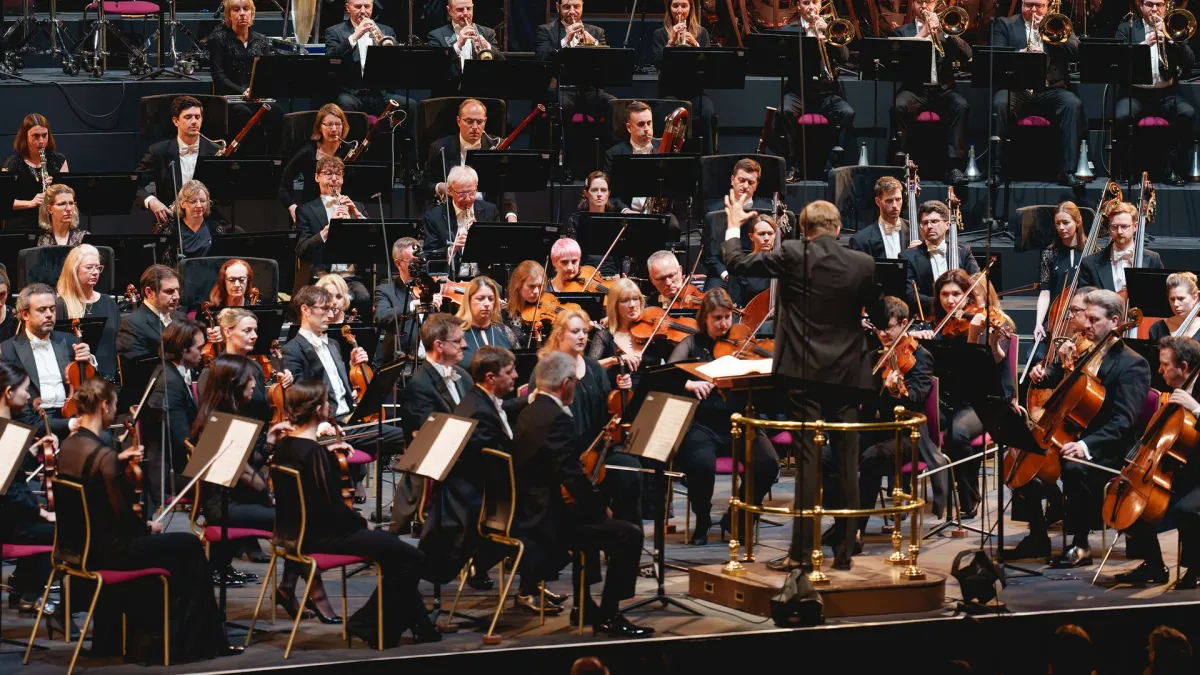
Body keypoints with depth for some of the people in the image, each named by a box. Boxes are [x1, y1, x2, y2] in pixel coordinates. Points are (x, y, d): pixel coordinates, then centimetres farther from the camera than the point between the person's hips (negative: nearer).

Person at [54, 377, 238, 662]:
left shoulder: (67, 447, 1)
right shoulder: (104, 454, -24)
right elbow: (124, 517, -22)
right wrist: (148, 527, -3)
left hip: (80, 545, 9)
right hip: (106, 550, -9)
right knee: (189, 546, 5)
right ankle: (202, 640, 15)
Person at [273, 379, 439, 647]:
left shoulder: (284, 444, 3)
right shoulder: (313, 452, -25)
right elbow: (332, 507, -23)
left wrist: (328, 453, 11)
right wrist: (361, 521, -7)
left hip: (300, 530, 11)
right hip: (323, 536, -11)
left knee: (397, 552, 22)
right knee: (411, 558, -8)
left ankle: (421, 629, 23)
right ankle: (367, 623, 5)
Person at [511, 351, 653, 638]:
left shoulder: (528, 414, 11)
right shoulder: (558, 419, -20)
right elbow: (573, 478, -25)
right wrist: (601, 507, -10)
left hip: (527, 514, 11)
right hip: (547, 524, -11)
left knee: (592, 519, 35)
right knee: (629, 534, -9)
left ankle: (584, 606, 39)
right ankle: (608, 616, -2)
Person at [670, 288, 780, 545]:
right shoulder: (692, 344, 6)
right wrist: (688, 383, -31)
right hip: (701, 425, -2)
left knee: (768, 463, -25)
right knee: (701, 464, -34)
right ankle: (702, 522, -3)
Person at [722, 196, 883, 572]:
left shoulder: (792, 255, -8)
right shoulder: (863, 265, 0)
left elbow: (736, 263, 0)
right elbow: (879, 316, 10)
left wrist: (733, 228, 16)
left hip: (806, 372, -2)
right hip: (847, 375, 2)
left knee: (808, 461, -3)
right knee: (846, 463, 6)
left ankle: (802, 551, -5)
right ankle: (844, 551, 10)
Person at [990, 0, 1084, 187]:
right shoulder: (1004, 24, 15)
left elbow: (1077, 52, 2)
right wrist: (1021, 53, -18)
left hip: (1050, 89, 1)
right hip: (1016, 88, -1)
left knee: (1074, 104, -29)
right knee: (999, 104, -34)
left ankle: (1068, 170, -27)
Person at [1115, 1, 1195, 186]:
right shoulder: (1126, 28, 10)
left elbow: (1189, 62, -1)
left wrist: (1170, 38, -13)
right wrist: (1144, 44, -19)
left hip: (1166, 93, 1)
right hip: (1135, 92, -1)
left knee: (1187, 114, -29)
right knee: (1121, 117, -33)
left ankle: (1172, 168, -16)